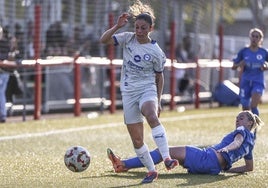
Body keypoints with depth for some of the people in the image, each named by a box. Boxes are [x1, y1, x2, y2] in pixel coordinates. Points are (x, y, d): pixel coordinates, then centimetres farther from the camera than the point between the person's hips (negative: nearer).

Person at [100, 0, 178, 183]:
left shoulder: (156, 51, -6)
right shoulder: (128, 39, -1)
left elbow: (159, 77, 5)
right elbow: (104, 39, -10)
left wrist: (158, 101, 5)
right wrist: (117, 26, -23)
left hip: (147, 90, -3)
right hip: (129, 92, 3)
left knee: (152, 116, -37)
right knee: (137, 139, 4)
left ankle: (167, 158, -41)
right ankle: (152, 171, 21)